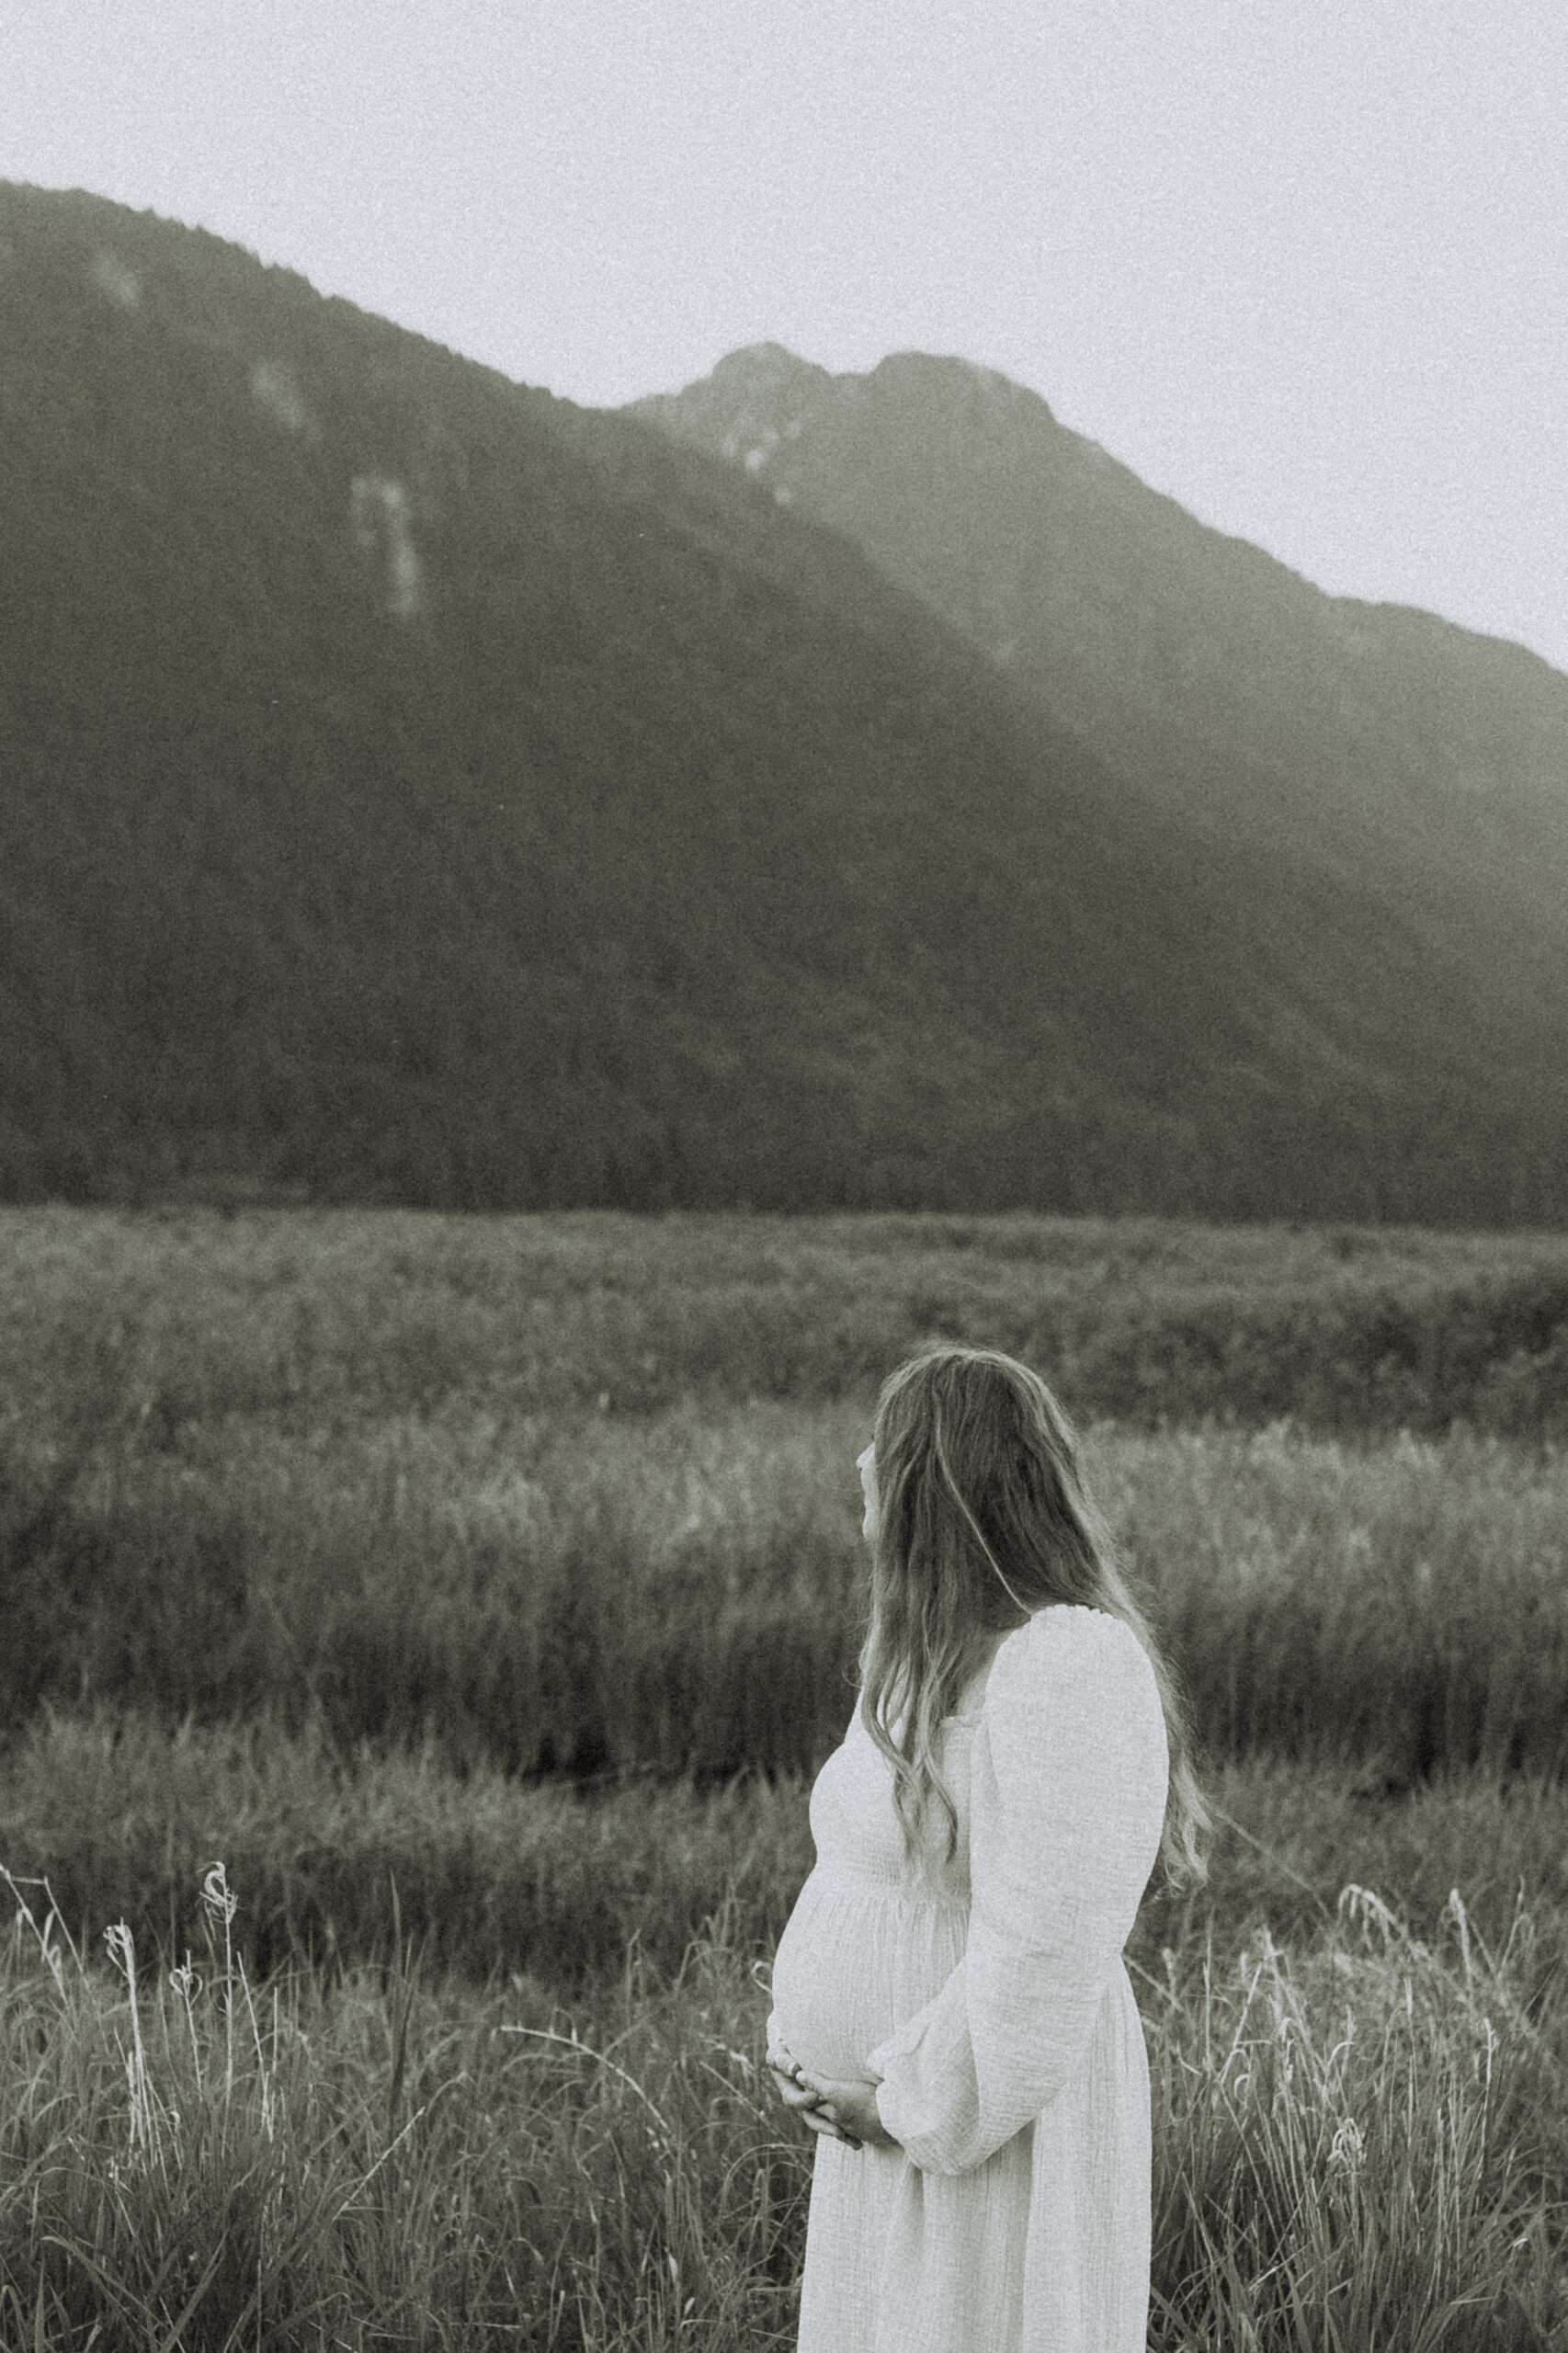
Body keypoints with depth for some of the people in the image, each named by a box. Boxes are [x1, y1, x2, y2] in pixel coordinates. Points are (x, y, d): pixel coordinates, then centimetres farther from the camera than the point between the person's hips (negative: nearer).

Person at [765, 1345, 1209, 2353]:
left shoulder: (1067, 1668, -23)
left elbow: (1043, 1954, -26)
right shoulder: (939, 1653, 8)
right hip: (890, 2122, 9)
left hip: (991, 2134, -9)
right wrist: (798, 2031, 6)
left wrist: (908, 2105, -18)